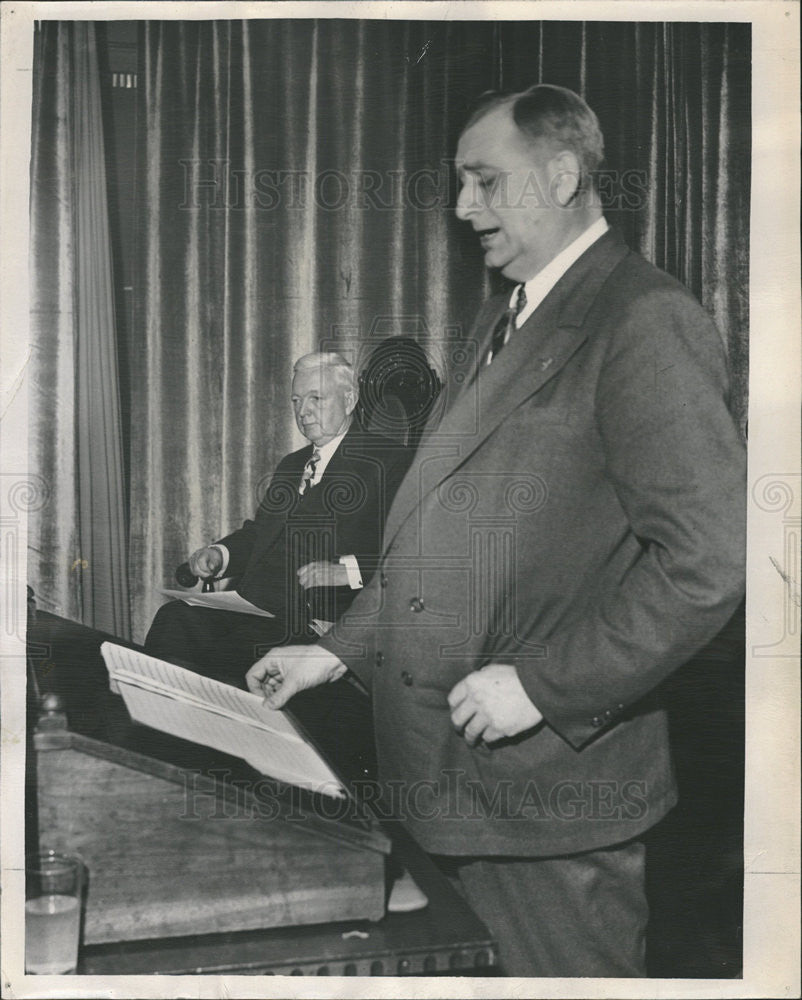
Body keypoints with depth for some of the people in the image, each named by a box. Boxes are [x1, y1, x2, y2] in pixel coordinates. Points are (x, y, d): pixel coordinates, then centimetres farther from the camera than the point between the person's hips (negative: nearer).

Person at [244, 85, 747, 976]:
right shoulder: (503, 319, 15)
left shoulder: (648, 322, -15)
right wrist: (341, 652, 11)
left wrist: (541, 684, -20)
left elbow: (708, 559, -21)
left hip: (551, 786, -8)